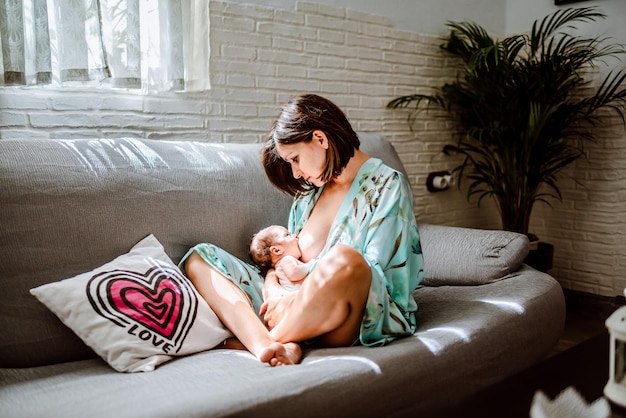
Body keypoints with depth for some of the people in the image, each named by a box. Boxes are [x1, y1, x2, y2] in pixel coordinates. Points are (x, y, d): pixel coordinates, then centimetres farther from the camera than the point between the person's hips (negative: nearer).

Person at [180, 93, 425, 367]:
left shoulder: (387, 185, 0)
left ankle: (248, 342, -19)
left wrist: (298, 298, -17)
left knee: (344, 261, -41)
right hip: (303, 316, 6)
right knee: (200, 257, -2)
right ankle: (264, 343, -29)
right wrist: (274, 291, -8)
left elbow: (372, 271, -10)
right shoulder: (308, 194, 20)